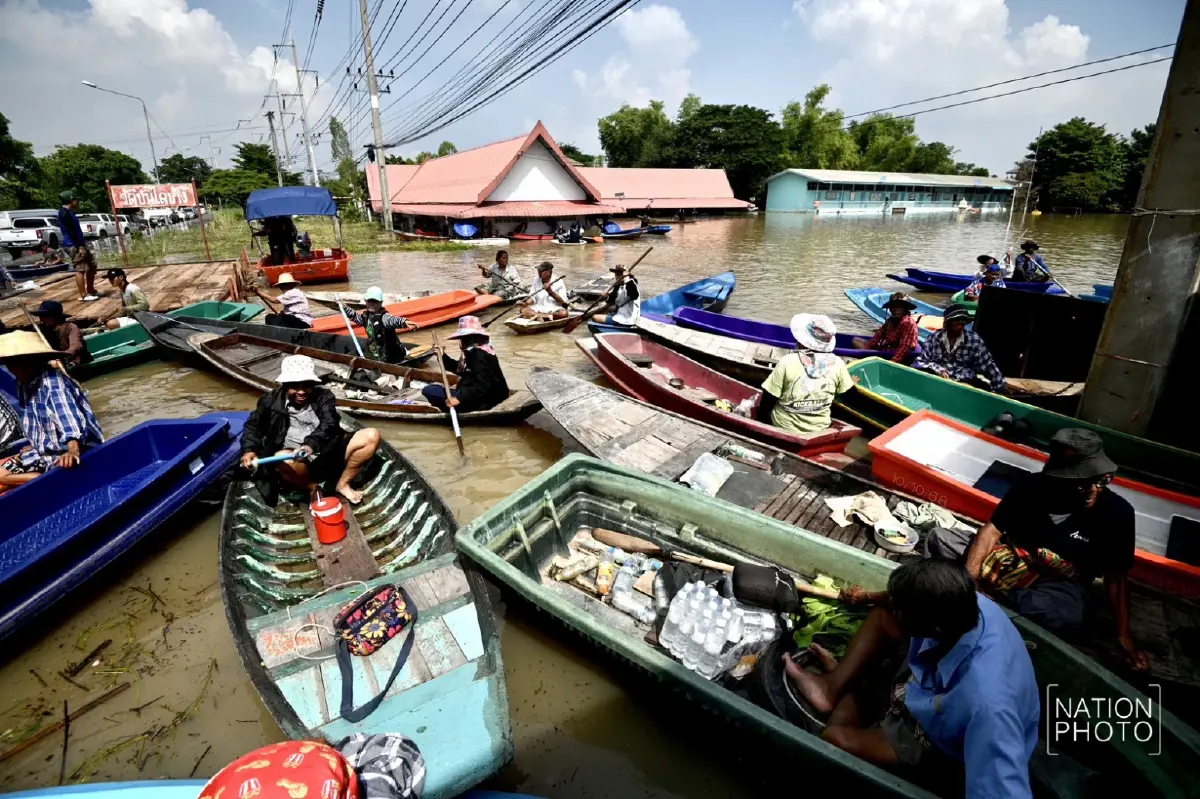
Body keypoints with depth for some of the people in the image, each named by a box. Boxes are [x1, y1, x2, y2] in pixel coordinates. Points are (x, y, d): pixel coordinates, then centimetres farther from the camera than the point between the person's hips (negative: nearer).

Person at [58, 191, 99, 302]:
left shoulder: (68, 212, 17)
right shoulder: (64, 213, -14)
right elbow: (70, 231, -20)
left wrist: (82, 244, 24)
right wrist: (79, 246, -23)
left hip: (79, 244, 10)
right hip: (73, 245, -10)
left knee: (92, 266, 14)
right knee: (80, 269, -9)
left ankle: (91, 291, 22)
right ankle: (83, 295, -6)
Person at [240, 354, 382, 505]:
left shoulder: (323, 396, 4)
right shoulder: (271, 400, 8)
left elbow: (329, 424, -12)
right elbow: (253, 426, 17)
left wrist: (310, 445, -33)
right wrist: (249, 450, -5)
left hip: (329, 455, 1)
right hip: (300, 464, -1)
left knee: (371, 435, -18)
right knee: (282, 458, -39)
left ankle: (343, 484, -6)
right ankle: (312, 488, -9)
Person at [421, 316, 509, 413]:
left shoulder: (480, 355, -18)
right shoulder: (474, 351, 13)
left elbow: (483, 386, -28)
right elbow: (460, 369, 30)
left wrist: (460, 398, -36)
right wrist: (443, 356, 21)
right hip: (476, 395, 11)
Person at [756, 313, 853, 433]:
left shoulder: (787, 361, -19)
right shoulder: (837, 363, -12)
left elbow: (766, 402, -13)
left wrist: (760, 419, 4)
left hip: (784, 426, -3)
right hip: (819, 427, 3)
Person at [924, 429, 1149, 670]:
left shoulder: (1118, 512, -14)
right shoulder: (1033, 487, -16)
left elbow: (1116, 575, -3)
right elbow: (992, 530, -16)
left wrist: (1124, 634, -4)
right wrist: (967, 581, -27)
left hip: (1059, 583, 0)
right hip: (1012, 559, 1)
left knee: (1068, 617, -37)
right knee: (939, 538, -17)